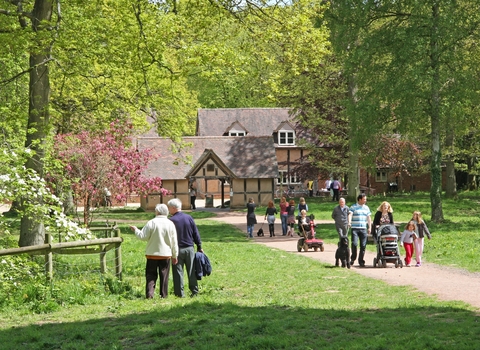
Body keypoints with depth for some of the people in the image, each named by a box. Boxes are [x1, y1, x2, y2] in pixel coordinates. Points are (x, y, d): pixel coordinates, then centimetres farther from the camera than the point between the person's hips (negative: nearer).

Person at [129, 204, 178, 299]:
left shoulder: (151, 223, -10)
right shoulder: (170, 224, -1)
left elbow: (143, 236, -9)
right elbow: (174, 242, 3)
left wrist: (135, 230, 9)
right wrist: (175, 255, 11)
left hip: (152, 254, -2)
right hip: (166, 254, 2)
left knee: (151, 275, 5)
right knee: (164, 275, 10)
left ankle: (149, 294, -4)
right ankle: (163, 294, 12)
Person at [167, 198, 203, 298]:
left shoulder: (171, 220, -11)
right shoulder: (189, 218, 2)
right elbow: (196, 234, 6)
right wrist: (199, 247, 13)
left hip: (177, 249, -4)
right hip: (189, 248, 4)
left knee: (178, 272, 3)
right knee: (191, 271, 10)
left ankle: (180, 293, 2)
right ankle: (194, 291, 12)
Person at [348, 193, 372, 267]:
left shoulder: (366, 208, 15)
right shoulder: (353, 207, 2)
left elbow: (369, 217, 16)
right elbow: (350, 214, -10)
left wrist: (370, 227, 7)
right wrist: (349, 222, -29)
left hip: (363, 228, 4)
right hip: (355, 228, -4)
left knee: (363, 245, 0)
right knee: (354, 244, -14)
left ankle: (361, 261, 9)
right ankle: (353, 258, 4)